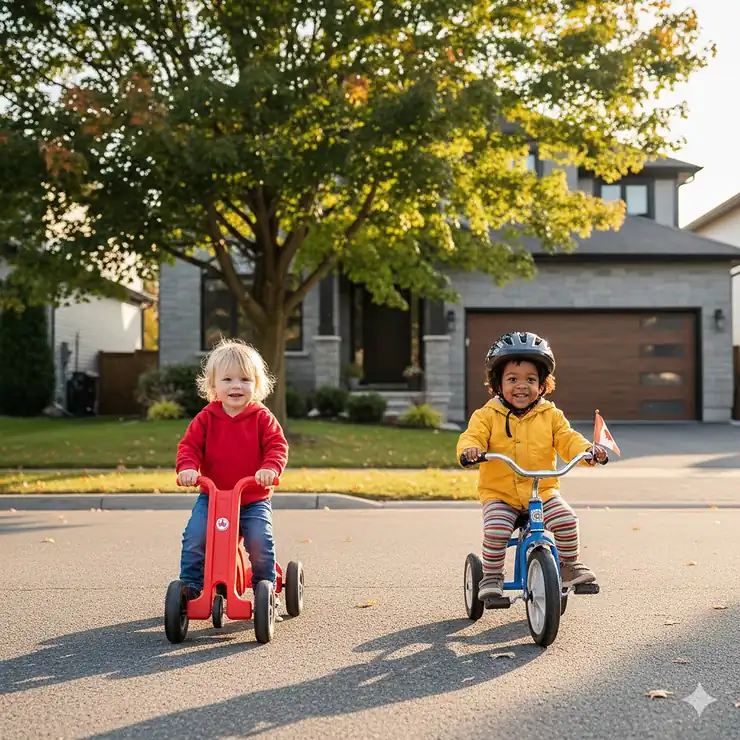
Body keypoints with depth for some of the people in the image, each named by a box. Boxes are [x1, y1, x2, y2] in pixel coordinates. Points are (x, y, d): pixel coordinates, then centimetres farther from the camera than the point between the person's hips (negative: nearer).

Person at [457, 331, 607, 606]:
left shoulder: (550, 415, 5)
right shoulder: (487, 415, -1)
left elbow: (567, 440, 0)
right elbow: (472, 436, -12)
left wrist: (588, 450, -21)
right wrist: (470, 449, -36)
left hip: (542, 490, 2)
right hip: (499, 493, -2)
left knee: (566, 519, -19)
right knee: (496, 529, -26)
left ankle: (569, 565, 4)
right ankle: (491, 577, -6)